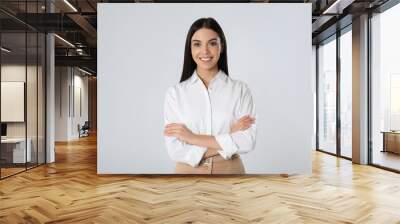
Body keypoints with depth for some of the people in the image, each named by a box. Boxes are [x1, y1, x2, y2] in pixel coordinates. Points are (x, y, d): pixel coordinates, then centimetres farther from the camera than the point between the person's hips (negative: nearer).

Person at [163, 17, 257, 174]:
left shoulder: (240, 89, -7)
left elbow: (247, 142, -16)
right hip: (189, 172, 0)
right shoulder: (175, 93, -8)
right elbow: (175, 151, -14)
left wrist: (193, 138, -18)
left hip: (230, 170, 0)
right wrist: (230, 137, -17)